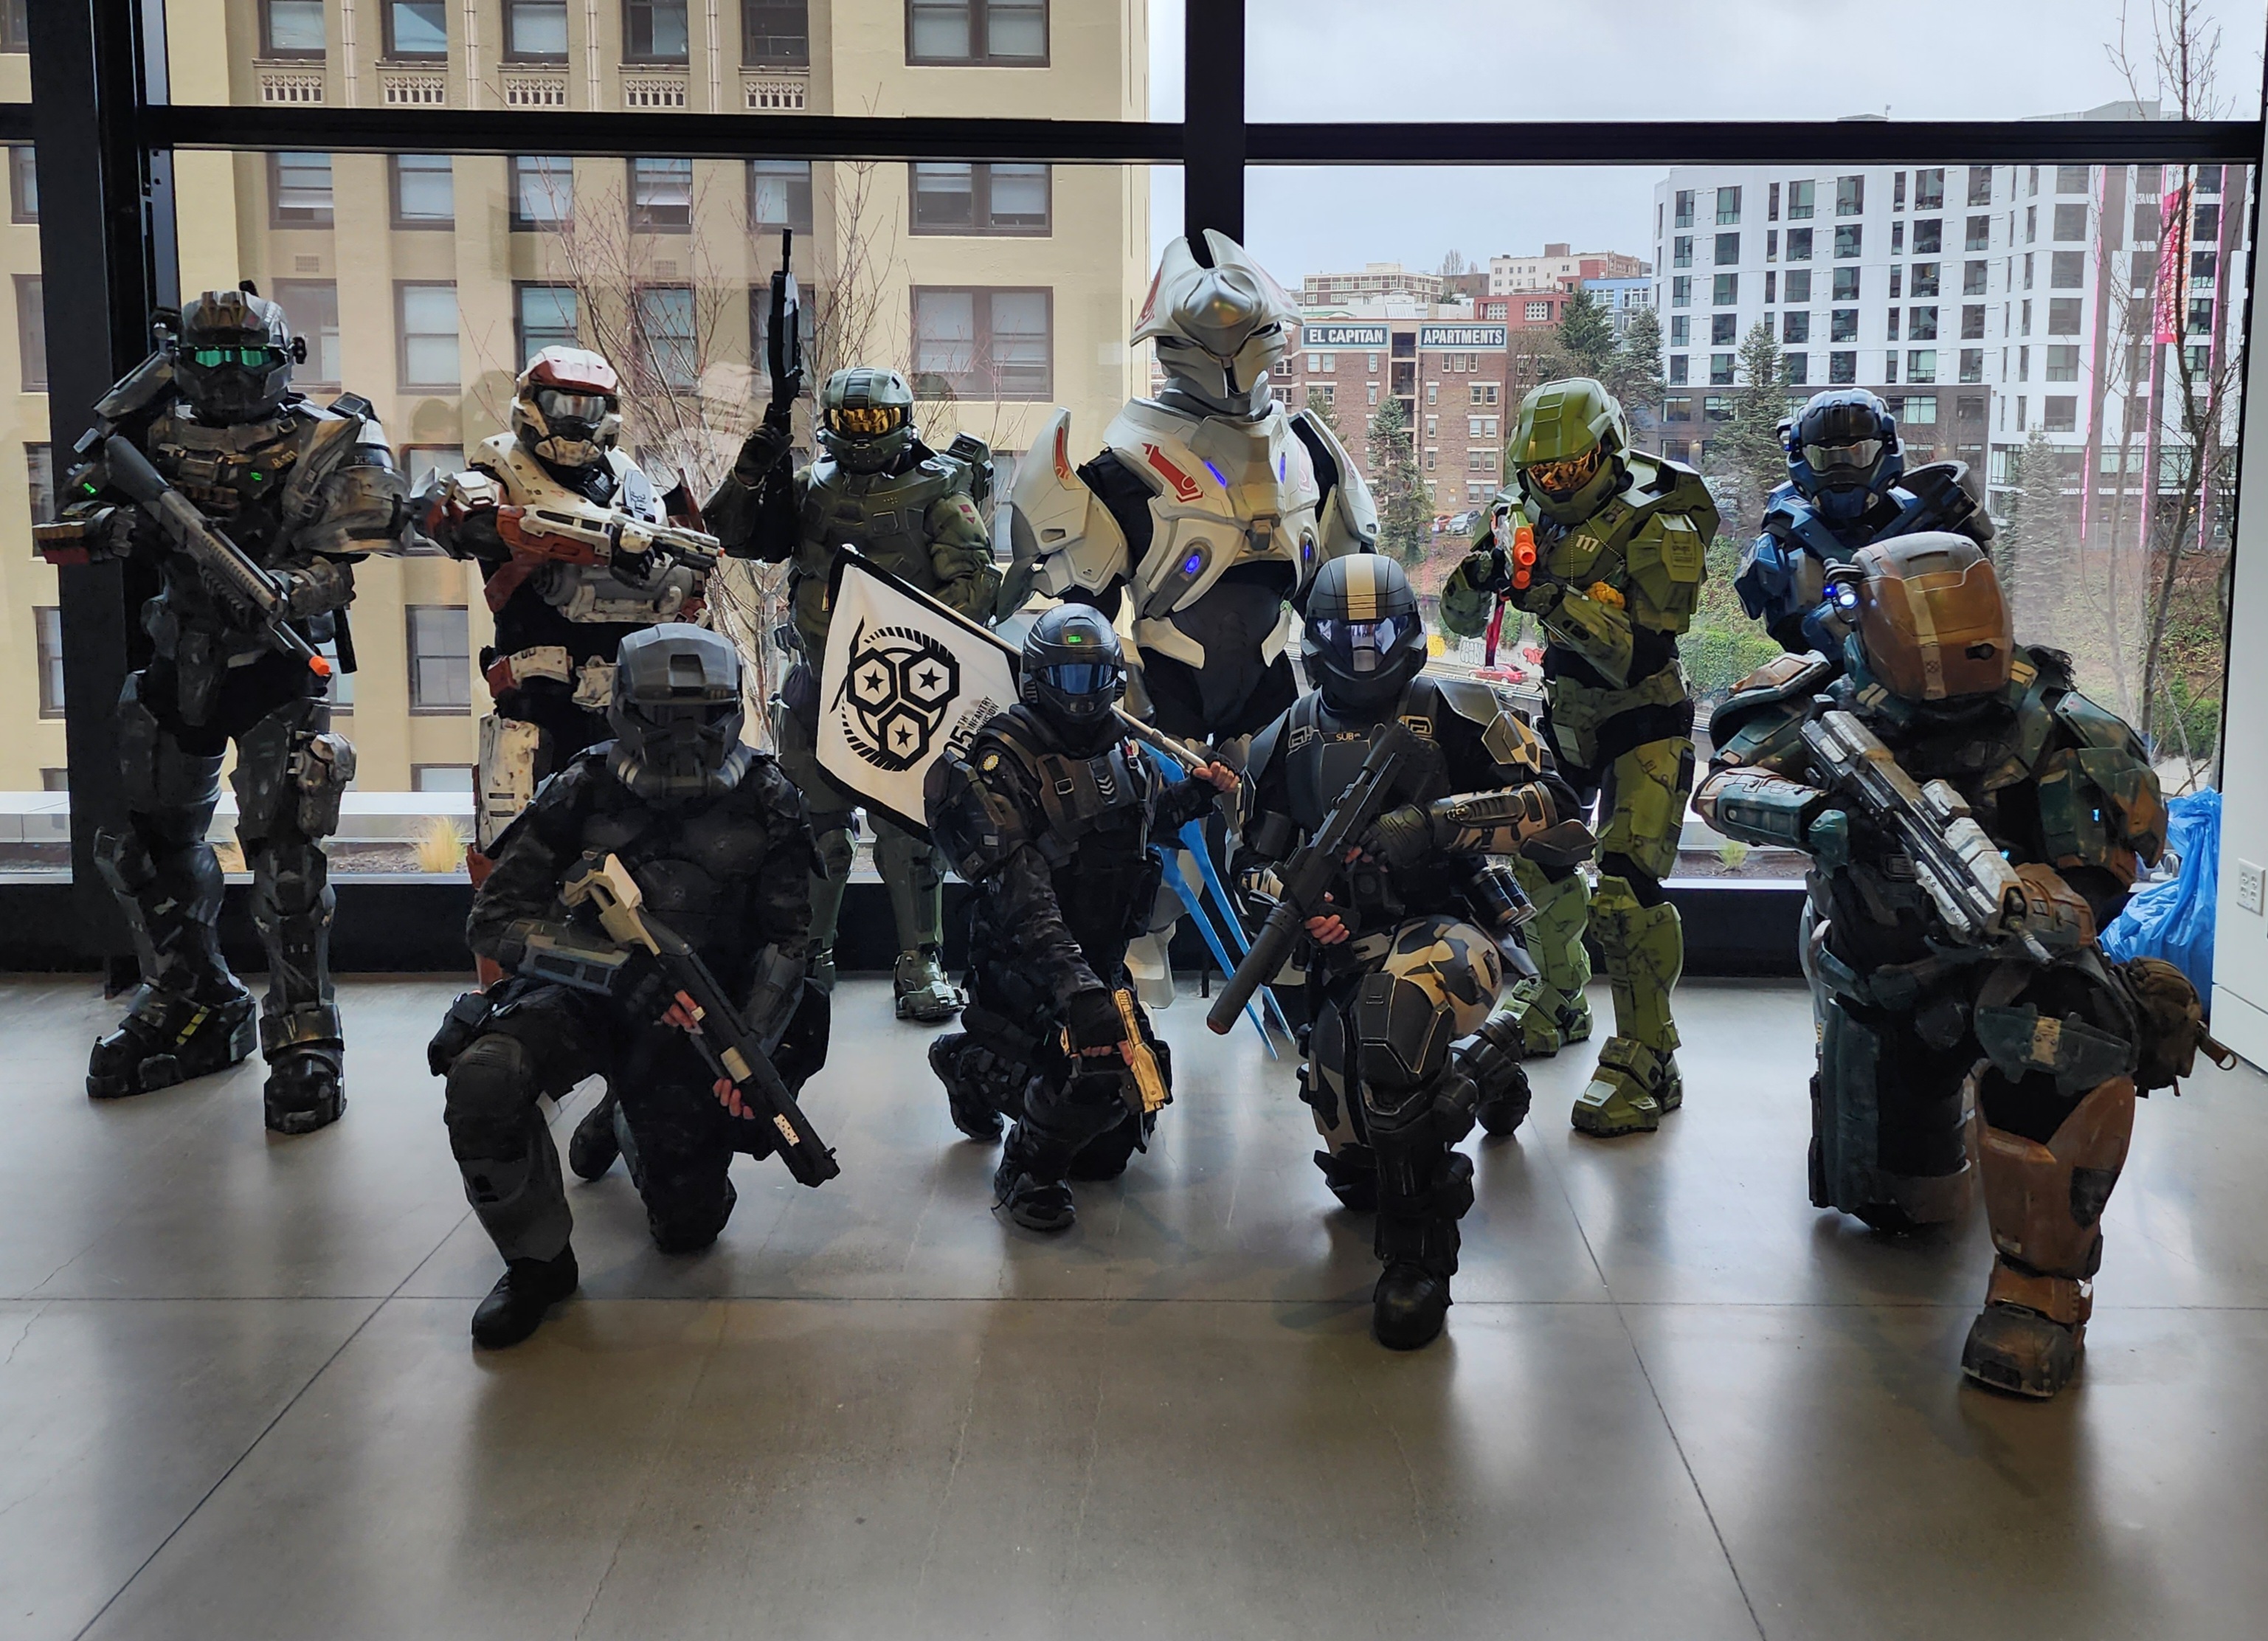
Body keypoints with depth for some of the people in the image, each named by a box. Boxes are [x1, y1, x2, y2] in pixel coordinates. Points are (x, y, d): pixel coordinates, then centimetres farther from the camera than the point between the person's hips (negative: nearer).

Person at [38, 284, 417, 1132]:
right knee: (147, 839, 12)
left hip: (279, 663, -6)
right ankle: (192, 1006, 30)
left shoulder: (327, 443, -5)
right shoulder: (161, 434, 10)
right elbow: (76, 512, 8)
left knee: (282, 848, -13)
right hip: (180, 661, 6)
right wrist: (122, 527, -15)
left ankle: (304, 1038, -4)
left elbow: (344, 562, -14)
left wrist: (283, 591, -35)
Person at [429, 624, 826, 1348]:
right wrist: (616, 962, -31)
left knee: (689, 1223, 6)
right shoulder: (584, 792, -12)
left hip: (693, 1015, 1)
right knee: (483, 1079, -32)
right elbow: (494, 920, -15)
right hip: (583, 990, -1)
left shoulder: (764, 805, -9)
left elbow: (788, 941, -9)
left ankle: (624, 1121, 41)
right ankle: (538, 1260, -7)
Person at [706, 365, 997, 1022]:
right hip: (822, 681, 4)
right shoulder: (809, 488, 13)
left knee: (907, 826, -5)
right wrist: (751, 472, -6)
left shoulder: (936, 490, 2)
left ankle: (921, 964, 5)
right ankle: (809, 953, 23)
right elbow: (736, 535, 10)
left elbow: (975, 581, -6)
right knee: (813, 824, 9)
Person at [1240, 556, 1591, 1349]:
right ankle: (1478, 1064, 33)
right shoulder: (1287, 739, 13)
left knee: (1398, 997, -42)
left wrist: (1438, 823, -24)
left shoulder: (1456, 714, -1)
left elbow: (1551, 803, -11)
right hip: (1348, 946, 5)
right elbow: (1255, 859, 17)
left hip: (1450, 924, -5)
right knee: (1352, 1169, -2)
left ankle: (1419, 1249, -26)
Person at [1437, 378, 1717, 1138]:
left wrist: (1561, 602, -39)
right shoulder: (1523, 513, -1)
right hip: (1564, 710, 6)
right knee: (1532, 855, 10)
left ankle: (1646, 1062, -10)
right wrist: (1480, 575, -23)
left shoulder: (1657, 530, -20)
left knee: (1625, 884, -17)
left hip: (1645, 717, -6)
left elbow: (1644, 657, -28)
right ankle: (1558, 1004, 34)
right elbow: (1459, 619, 0)